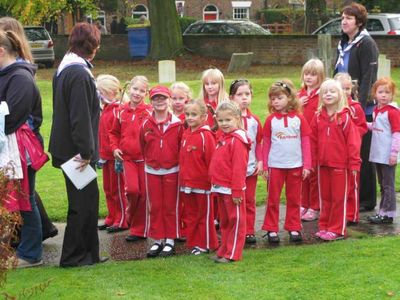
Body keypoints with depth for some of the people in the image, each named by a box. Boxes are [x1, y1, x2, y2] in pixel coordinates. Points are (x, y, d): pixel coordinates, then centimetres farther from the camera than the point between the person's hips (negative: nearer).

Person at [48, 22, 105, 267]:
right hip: (76, 151, -10)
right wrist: (85, 151, -20)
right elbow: (80, 117, -23)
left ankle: (89, 253, 24)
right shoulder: (80, 74, -20)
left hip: (66, 148, 10)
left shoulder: (64, 69, 12)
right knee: (83, 203, 0)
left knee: (86, 201, 16)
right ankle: (74, 256, 8)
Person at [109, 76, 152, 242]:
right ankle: (131, 216, 17)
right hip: (127, 158, 2)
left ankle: (139, 229, 16)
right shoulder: (122, 111, 5)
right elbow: (114, 132, 16)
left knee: (144, 193, 3)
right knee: (132, 189, -14)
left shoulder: (149, 112, -5)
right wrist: (115, 148, 3)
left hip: (145, 158, -1)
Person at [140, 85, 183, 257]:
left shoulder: (177, 124, -7)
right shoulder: (146, 125, -1)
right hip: (151, 171, 2)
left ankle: (170, 240, 15)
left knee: (171, 206, 5)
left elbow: (182, 147, 0)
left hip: (171, 170, -2)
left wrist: (179, 163, 2)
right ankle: (157, 240, 17)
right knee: (155, 206, 8)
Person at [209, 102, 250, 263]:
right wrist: (215, 182, 15)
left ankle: (232, 254, 8)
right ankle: (224, 251, 27)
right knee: (224, 222, 17)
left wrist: (237, 191, -20)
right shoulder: (222, 138, 11)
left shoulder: (237, 140, -17)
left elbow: (238, 168, -20)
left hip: (232, 189, -9)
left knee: (236, 221, 3)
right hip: (221, 189, 9)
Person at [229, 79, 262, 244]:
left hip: (251, 167, 4)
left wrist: (260, 161, 2)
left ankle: (249, 231, 19)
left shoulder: (254, 120, 6)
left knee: (249, 201, 11)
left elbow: (259, 143, 11)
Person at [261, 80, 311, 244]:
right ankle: (271, 229, 13)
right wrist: (264, 166, 2)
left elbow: (305, 143, 2)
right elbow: (266, 144, 4)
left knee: (294, 199, 10)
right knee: (273, 199, 5)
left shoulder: (299, 118, -1)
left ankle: (294, 228, 20)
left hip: (295, 166, 0)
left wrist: (306, 165, -2)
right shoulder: (271, 119, 0)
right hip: (275, 166, 0)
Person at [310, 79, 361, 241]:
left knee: (339, 198, 4)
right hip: (323, 164, 4)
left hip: (340, 164, -4)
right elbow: (313, 141, 7)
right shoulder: (318, 117, 4)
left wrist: (354, 163, -11)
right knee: (325, 197, 14)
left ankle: (337, 229, 11)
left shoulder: (345, 117, -8)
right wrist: (312, 161, 5)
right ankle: (324, 226, 24)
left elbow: (353, 141, -9)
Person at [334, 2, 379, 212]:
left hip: (362, 108, -8)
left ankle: (367, 200, 10)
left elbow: (367, 79, -17)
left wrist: (360, 105, -21)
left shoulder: (366, 44, -11)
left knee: (363, 154, 0)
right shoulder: (343, 44, 14)